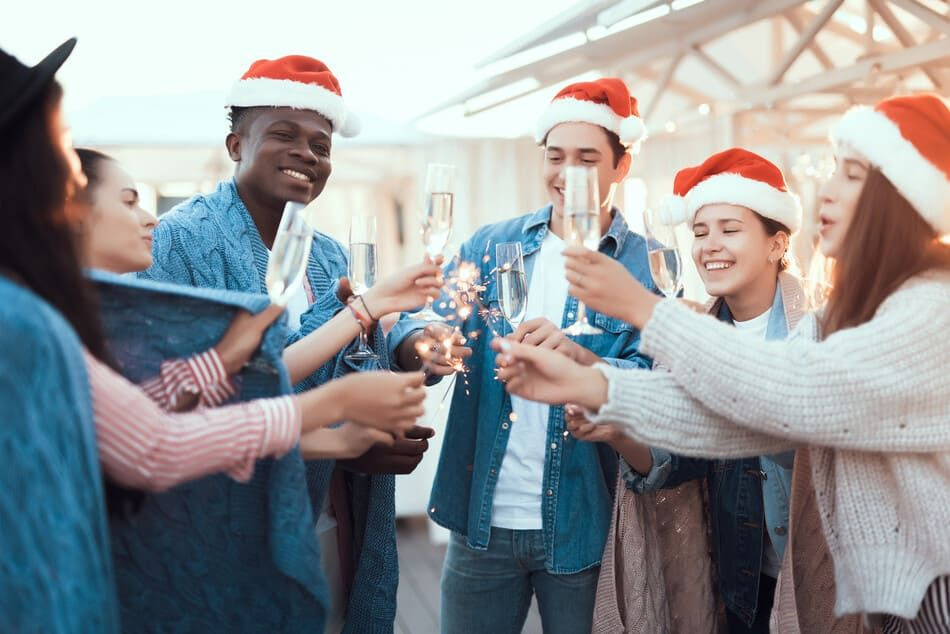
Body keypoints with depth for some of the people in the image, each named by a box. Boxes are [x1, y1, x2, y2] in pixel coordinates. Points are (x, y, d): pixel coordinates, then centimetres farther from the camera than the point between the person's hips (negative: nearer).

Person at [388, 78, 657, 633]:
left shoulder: (649, 269, -4)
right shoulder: (491, 246, 3)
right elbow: (411, 329, -3)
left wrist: (577, 360, -34)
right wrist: (424, 347, -27)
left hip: (583, 529, -2)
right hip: (482, 522, 2)